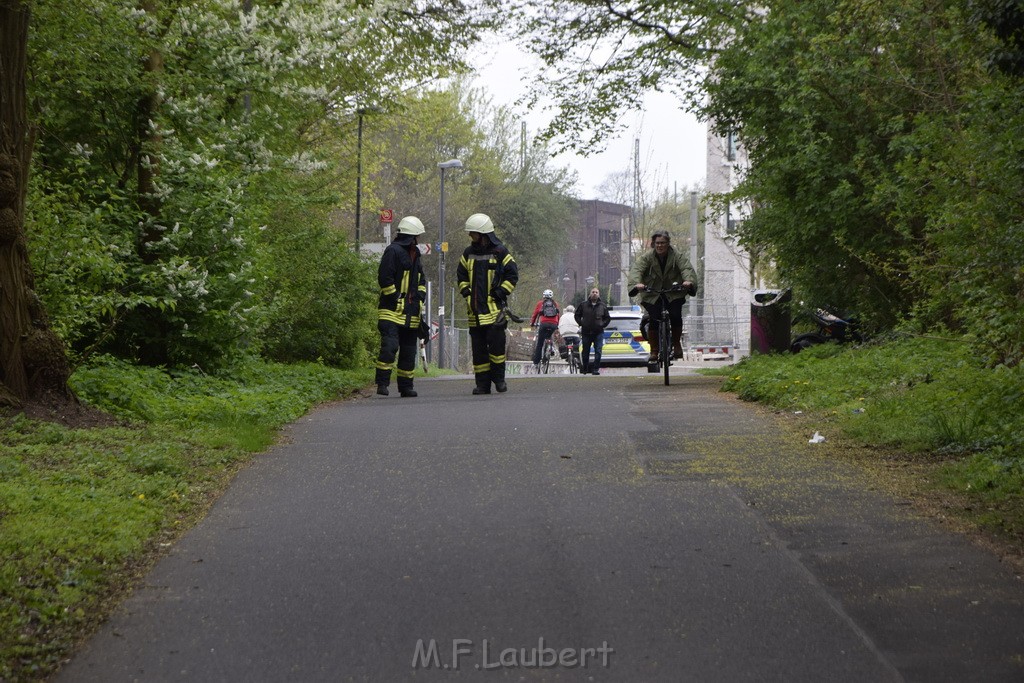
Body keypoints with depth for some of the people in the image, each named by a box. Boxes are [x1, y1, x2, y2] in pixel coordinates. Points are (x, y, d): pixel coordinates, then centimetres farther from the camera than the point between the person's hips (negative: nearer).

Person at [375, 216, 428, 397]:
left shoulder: (415, 254, 19)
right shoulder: (393, 251, -9)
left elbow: (421, 279, 28)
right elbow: (384, 278, -15)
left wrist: (420, 297, 12)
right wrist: (395, 299, -14)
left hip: (411, 313, 8)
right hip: (392, 310, -8)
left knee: (409, 351, 9)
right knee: (390, 346, -19)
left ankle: (406, 387, 15)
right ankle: (382, 383, -15)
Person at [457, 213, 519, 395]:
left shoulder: (500, 252, -2)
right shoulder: (468, 253, 12)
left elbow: (512, 274, 0)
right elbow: (461, 275, 23)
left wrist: (500, 292, -8)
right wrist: (466, 291, 7)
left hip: (494, 307, -4)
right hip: (475, 310, 4)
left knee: (496, 343, -8)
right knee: (478, 347, 3)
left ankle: (499, 378, 6)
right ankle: (482, 383, 7)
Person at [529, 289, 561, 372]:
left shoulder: (540, 303, 14)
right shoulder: (555, 304, 19)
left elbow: (535, 314, 16)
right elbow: (559, 315, 21)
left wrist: (532, 323, 30)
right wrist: (557, 325, 34)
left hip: (544, 324, -2)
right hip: (554, 325, 2)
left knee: (539, 345, 1)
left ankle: (536, 363, -1)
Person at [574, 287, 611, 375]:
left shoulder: (602, 306, 5)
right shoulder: (583, 305, 4)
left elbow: (608, 318, 14)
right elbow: (577, 315, 14)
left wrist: (602, 325, 2)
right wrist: (581, 324, 2)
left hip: (598, 332, -1)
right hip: (586, 332, 1)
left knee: (598, 351, -9)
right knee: (585, 352, 7)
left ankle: (596, 369, -6)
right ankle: (585, 369, 18)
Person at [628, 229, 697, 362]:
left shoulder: (677, 256, -4)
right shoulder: (647, 257, -5)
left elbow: (686, 268, -19)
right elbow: (636, 269, -19)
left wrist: (688, 280, -41)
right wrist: (637, 283, -40)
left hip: (674, 294, 0)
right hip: (652, 295, 0)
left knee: (676, 316, -18)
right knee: (654, 320, -14)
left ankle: (676, 344, 5)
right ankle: (654, 350, 1)